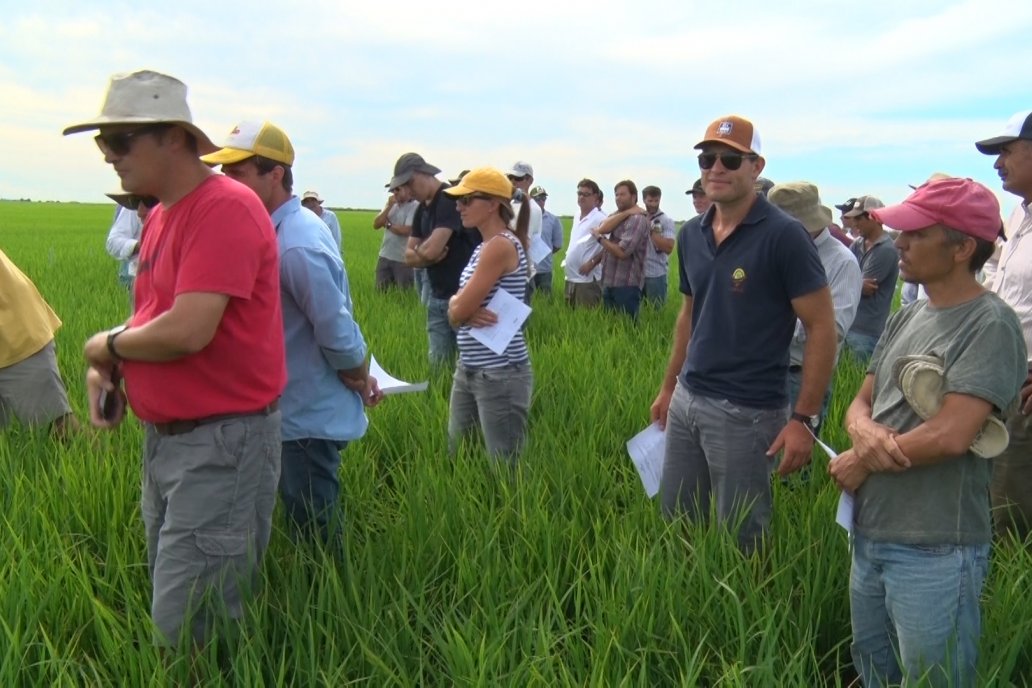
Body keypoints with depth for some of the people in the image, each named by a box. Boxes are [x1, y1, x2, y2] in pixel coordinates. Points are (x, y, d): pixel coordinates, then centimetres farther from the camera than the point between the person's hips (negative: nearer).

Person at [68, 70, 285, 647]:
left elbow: (187, 331, -27)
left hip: (223, 441, -9)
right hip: (164, 436, 10)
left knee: (189, 632, -2)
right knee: (169, 595, 21)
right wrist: (105, 367, 2)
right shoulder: (160, 214, 10)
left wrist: (106, 345, -8)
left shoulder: (225, 208, -19)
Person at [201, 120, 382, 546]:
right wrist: (359, 379, 9)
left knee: (315, 535, 4)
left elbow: (338, 331, -24)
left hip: (309, 419, -9)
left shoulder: (298, 245, -26)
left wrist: (360, 383, -7)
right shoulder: (281, 228, 6)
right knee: (306, 530, 21)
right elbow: (332, 318, 11)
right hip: (295, 411, 9)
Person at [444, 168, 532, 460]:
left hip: (500, 373, -9)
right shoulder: (483, 247, 11)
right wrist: (469, 312, -12)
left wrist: (463, 308, 2)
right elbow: (456, 310, 9)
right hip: (468, 369, 10)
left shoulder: (501, 245, -17)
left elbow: (459, 310, -20)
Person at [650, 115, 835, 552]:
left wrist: (804, 419, -17)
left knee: (740, 540, 7)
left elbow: (821, 328, -13)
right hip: (686, 401, 6)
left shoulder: (783, 236, -13)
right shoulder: (691, 235, 7)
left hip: (746, 412, -6)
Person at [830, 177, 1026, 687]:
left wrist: (862, 461, -9)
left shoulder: (990, 325, -14)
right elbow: (861, 402, 12)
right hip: (870, 535, 8)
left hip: (935, 552, -8)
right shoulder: (906, 318, 10)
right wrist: (862, 428, -13)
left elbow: (951, 435, -23)